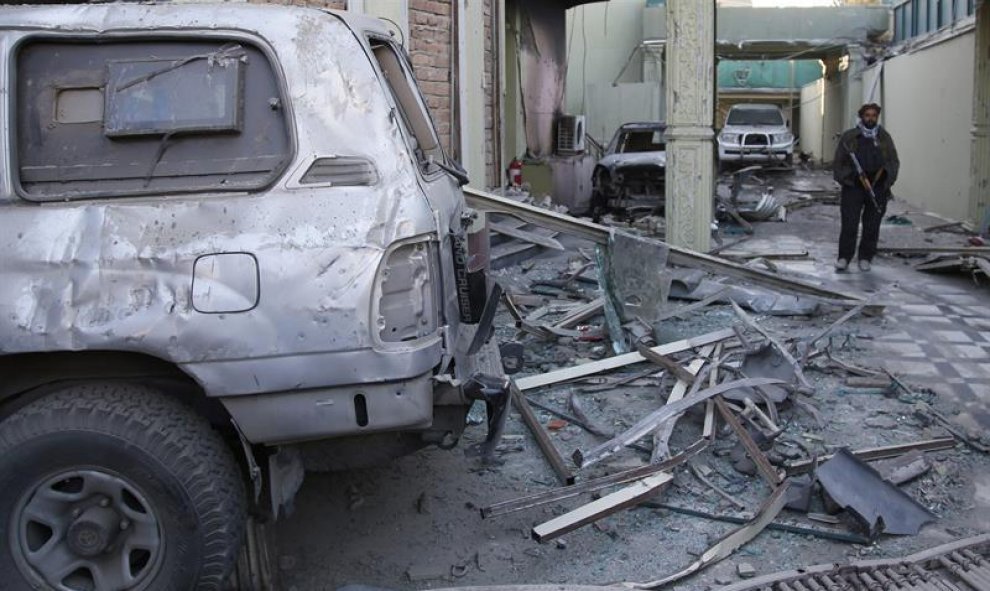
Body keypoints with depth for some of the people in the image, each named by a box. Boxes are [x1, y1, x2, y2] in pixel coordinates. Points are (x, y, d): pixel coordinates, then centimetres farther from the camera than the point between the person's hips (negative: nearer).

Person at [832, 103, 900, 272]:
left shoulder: (884, 137, 12)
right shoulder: (849, 137, 6)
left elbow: (894, 161, 13)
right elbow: (838, 161, 8)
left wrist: (887, 170, -7)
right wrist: (845, 178, -5)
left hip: (878, 188, 2)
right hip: (853, 186, -2)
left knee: (872, 226, 4)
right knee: (849, 224, -6)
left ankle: (866, 258, 15)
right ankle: (844, 258, 2)